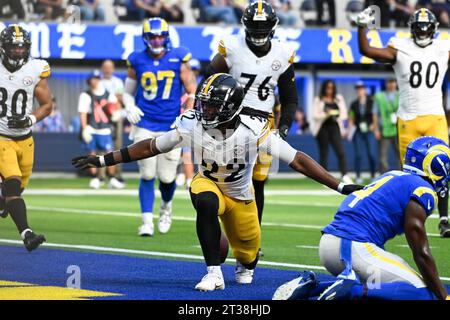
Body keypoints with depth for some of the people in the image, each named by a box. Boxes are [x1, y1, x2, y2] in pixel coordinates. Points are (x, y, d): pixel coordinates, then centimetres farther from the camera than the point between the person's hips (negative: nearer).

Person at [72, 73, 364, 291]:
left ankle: (244, 266, 53)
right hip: (208, 184, -1)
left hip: (241, 196, 1)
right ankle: (214, 274, -26)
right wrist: (103, 160, -13)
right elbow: (150, 147, -13)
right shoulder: (192, 124, -25)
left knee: (249, 255, 12)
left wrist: (340, 187, -30)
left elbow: (298, 160, -27)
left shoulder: (253, 130, -30)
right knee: (206, 204, -37)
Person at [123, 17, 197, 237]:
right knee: (147, 175, -7)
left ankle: (166, 207, 35)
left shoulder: (178, 60, -2)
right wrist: (130, 108, -6)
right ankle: (147, 221, 1)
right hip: (145, 126, 0)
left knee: (167, 177, 3)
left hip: (171, 127, 0)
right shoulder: (137, 62, 3)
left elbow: (192, 92, 2)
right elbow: (128, 92, 14)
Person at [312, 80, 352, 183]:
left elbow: (344, 114, 12)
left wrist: (337, 116, -9)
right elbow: (315, 115, -4)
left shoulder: (339, 99, 13)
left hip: (334, 128, 2)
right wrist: (326, 114, -19)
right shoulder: (318, 100, 3)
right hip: (323, 128, -2)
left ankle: (345, 175, -20)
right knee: (323, 154, 2)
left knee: (340, 152, -14)